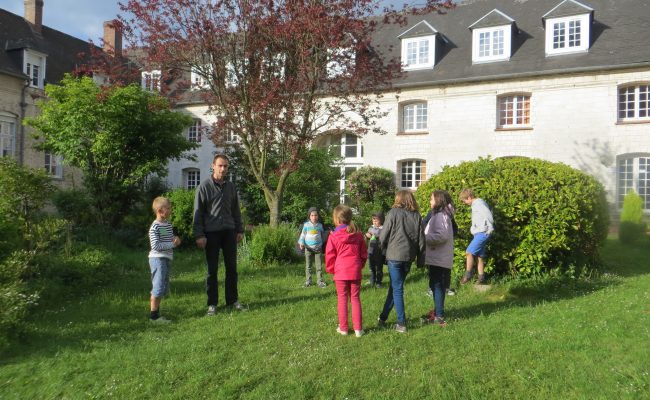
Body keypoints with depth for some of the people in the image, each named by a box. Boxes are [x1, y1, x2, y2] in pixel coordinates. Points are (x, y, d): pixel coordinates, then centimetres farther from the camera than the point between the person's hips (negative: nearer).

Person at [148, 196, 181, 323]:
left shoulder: (169, 225, 11)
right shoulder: (154, 227, -14)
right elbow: (155, 245, -20)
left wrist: (176, 240, 0)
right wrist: (172, 244, -18)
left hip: (167, 258, 9)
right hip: (157, 258, -9)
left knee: (163, 288, 14)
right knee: (158, 287, -8)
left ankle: (156, 313, 24)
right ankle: (153, 315, 0)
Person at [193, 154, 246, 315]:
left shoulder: (231, 186, 9)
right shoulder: (204, 186, -4)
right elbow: (198, 212, -5)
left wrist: (240, 230, 10)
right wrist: (199, 235, -11)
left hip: (229, 231, 4)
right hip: (211, 232, -4)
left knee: (232, 267, 7)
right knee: (212, 269, 3)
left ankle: (232, 300, 18)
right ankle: (212, 304, 12)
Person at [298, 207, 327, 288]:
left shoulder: (320, 225, 3)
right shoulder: (306, 224, -2)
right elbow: (303, 234, 2)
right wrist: (301, 243, -10)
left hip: (318, 248, 1)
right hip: (308, 248, 0)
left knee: (319, 265, 2)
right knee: (308, 266, 7)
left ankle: (320, 281, 9)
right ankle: (308, 281, 15)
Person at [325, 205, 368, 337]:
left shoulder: (334, 236, -7)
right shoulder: (358, 234, 3)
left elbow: (330, 256, -3)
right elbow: (364, 253, 9)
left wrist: (330, 269, 12)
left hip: (340, 272, -2)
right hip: (355, 271, 3)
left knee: (342, 299, 7)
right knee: (355, 298, 9)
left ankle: (343, 328, 13)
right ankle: (358, 329, 10)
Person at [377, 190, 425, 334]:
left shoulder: (394, 213, -7)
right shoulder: (417, 216, 6)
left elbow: (383, 235, -6)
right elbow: (421, 240, 6)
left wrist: (382, 247, 14)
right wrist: (420, 260, 13)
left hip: (394, 255, -4)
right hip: (408, 257, 4)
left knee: (397, 289, 3)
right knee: (395, 287, 16)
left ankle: (401, 324, 3)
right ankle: (383, 317, 25)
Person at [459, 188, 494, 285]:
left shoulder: (479, 203, -12)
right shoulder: (475, 204, 17)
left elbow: (488, 216, -19)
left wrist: (490, 229, -12)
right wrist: (473, 228, 7)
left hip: (482, 233, -10)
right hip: (479, 233, 10)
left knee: (469, 252, -13)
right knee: (480, 256, 10)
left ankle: (468, 275, -6)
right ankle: (481, 278, 13)